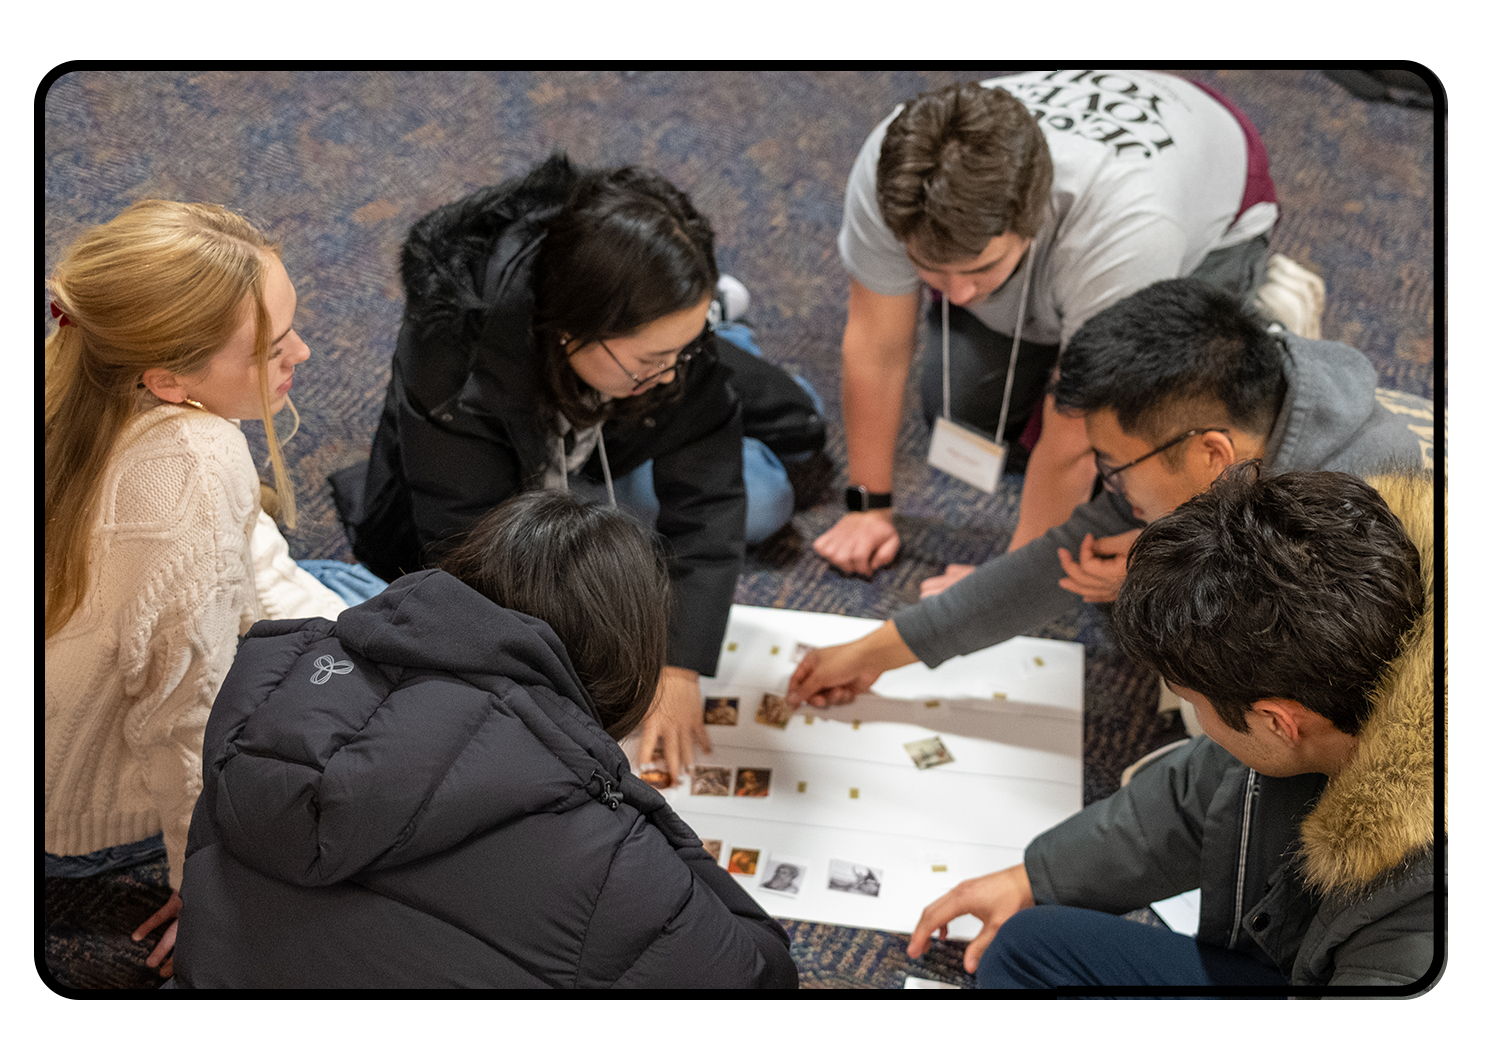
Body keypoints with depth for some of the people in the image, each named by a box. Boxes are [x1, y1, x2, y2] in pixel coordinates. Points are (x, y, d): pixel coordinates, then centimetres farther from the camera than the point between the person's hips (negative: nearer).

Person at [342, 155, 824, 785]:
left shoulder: (671, 326, -35)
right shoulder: (453, 362, -45)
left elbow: (704, 497, -31)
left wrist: (680, 668, -36)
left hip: (609, 448, 2)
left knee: (761, 502, -1)